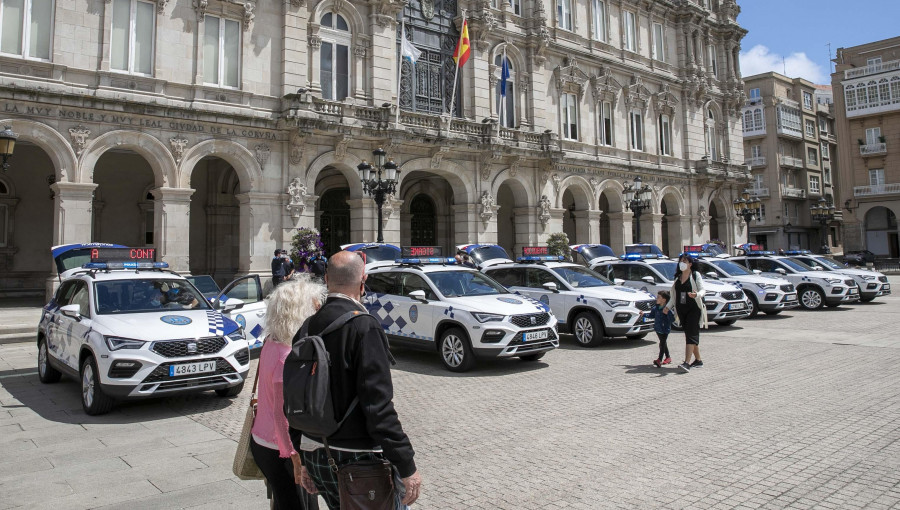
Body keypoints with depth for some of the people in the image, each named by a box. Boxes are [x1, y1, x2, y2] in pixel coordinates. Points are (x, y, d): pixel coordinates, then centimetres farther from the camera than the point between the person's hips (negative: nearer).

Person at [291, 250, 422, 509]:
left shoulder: (309, 327, 4)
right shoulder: (364, 326, -19)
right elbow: (378, 404, -23)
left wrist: (303, 458, 19)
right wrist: (406, 466, -17)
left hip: (315, 456, 8)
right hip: (356, 459, -7)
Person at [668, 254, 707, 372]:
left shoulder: (696, 275, -2)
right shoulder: (678, 277, 15)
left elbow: (703, 290, -10)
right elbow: (674, 294, 20)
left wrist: (697, 294, -32)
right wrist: (668, 306, 14)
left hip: (694, 309, -6)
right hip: (681, 310, 6)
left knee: (691, 335, -13)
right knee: (690, 335, 10)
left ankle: (687, 363, -22)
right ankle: (698, 360, 21)